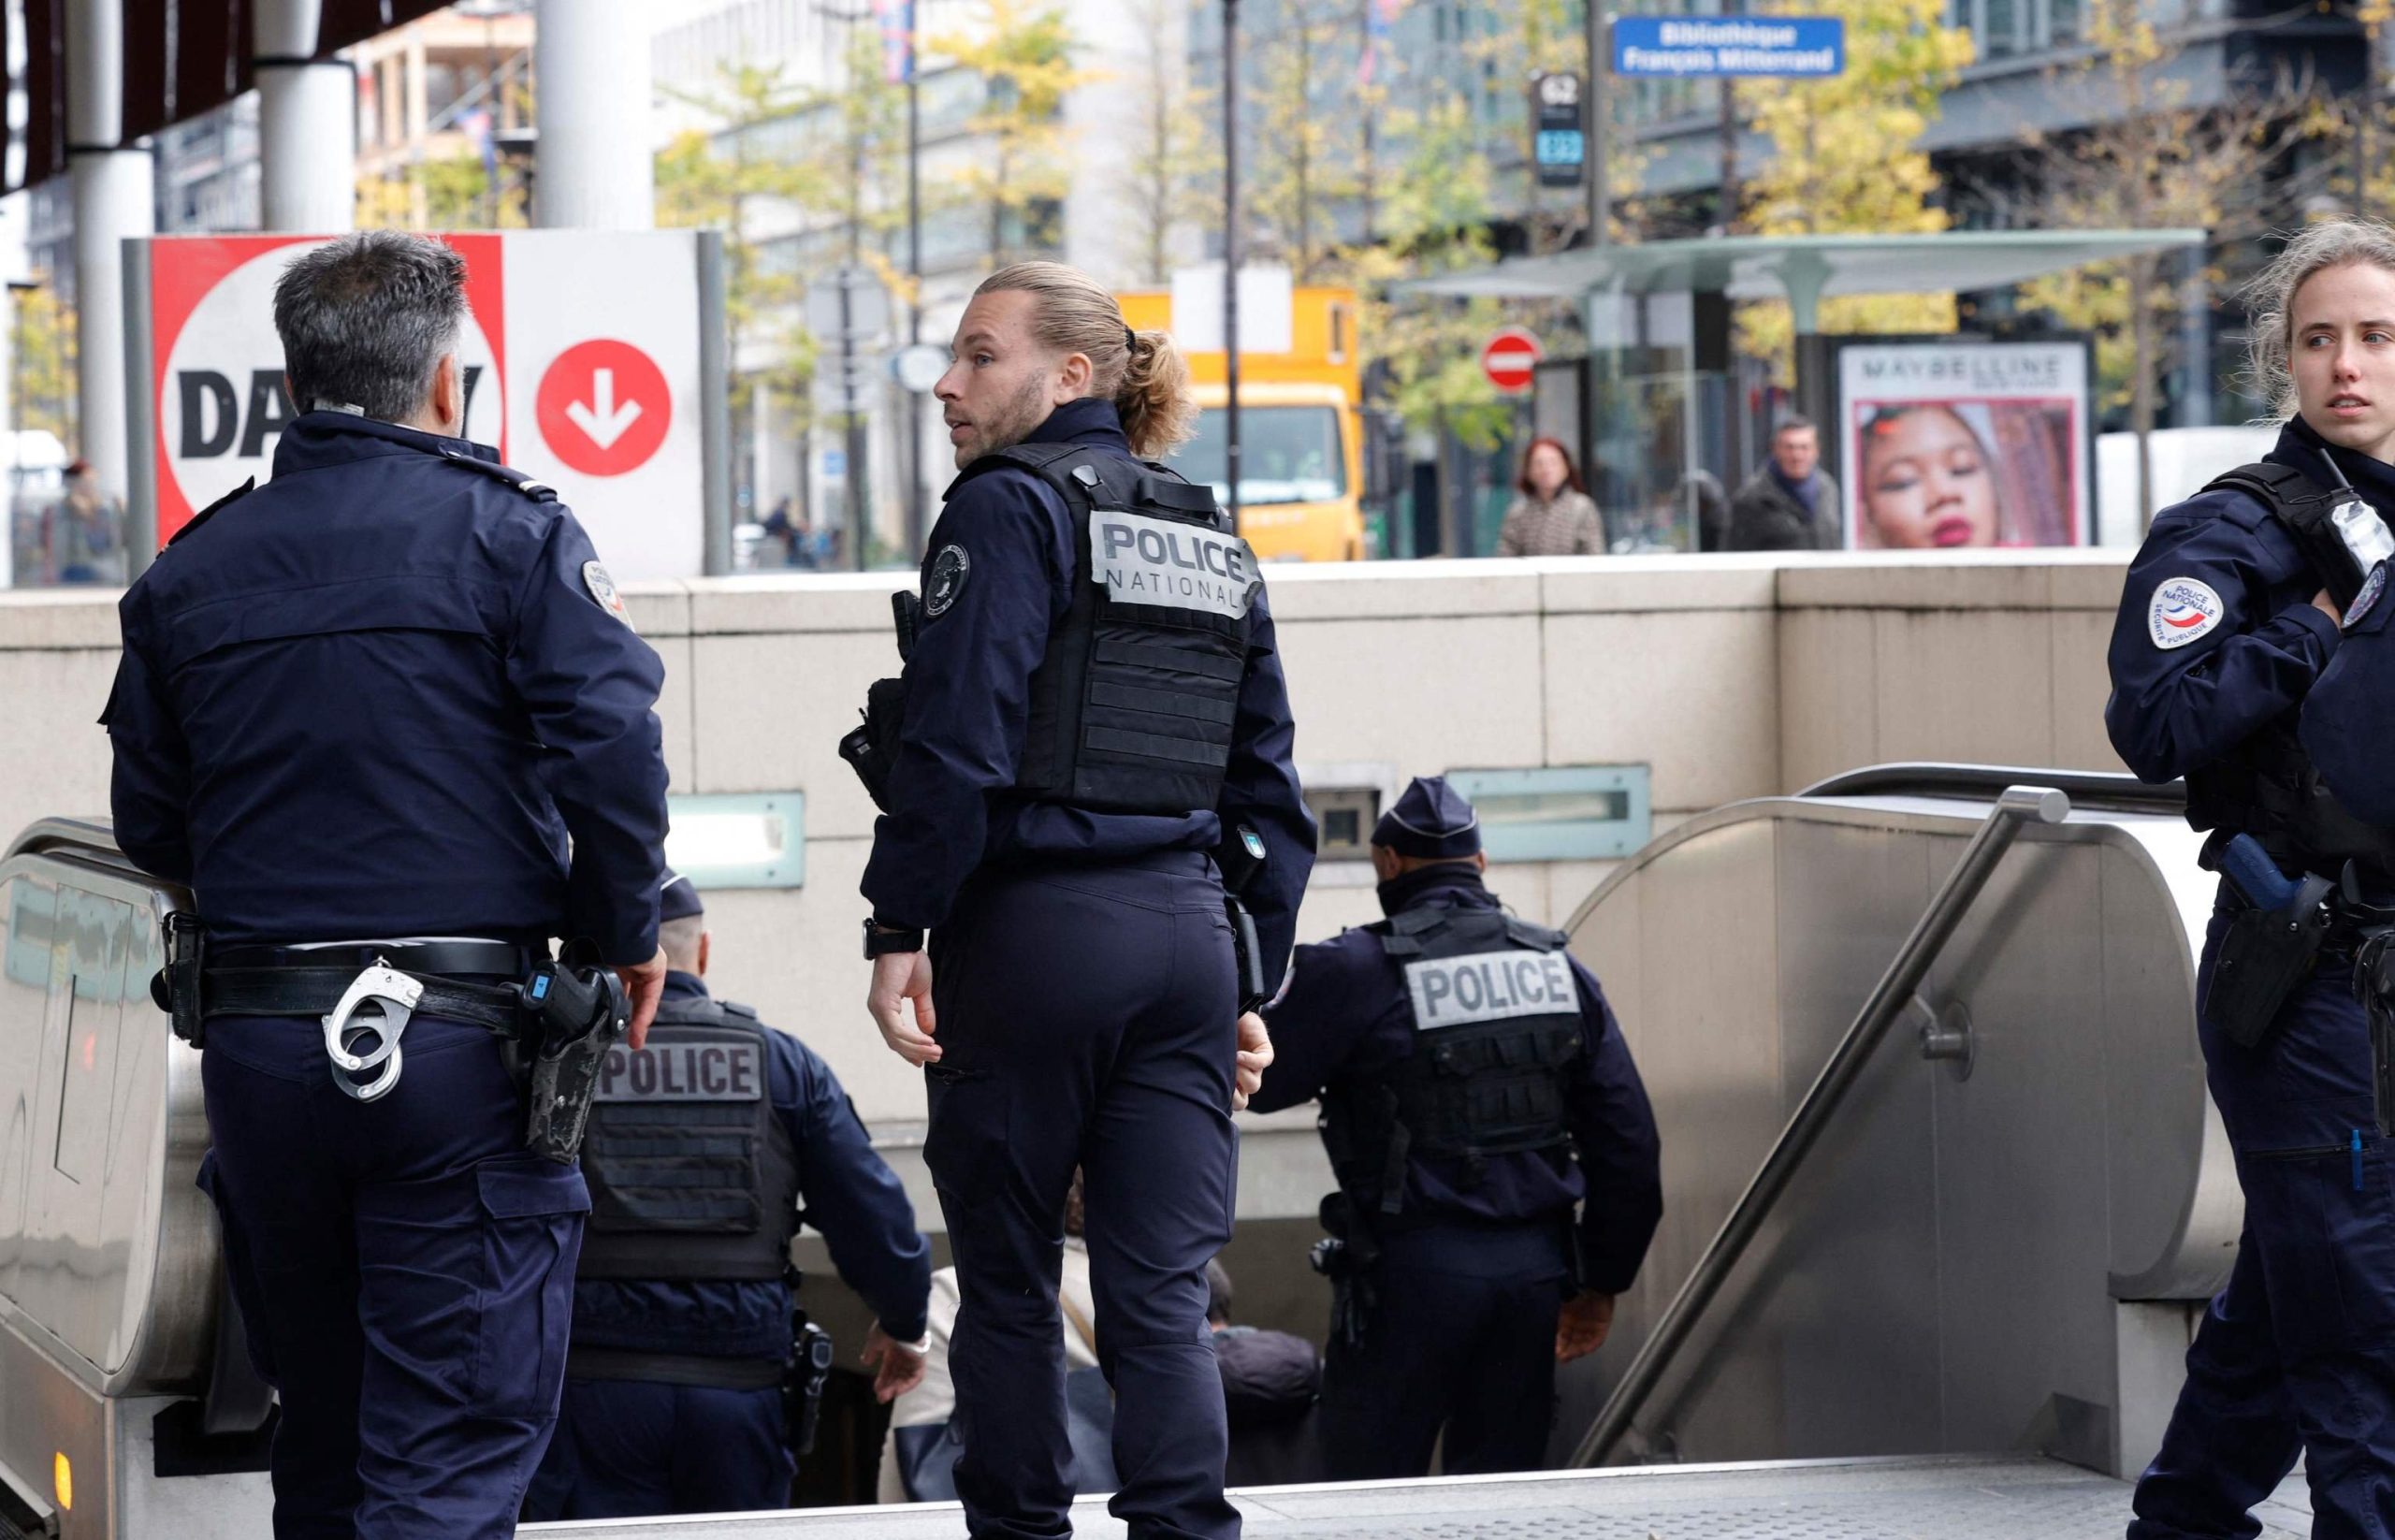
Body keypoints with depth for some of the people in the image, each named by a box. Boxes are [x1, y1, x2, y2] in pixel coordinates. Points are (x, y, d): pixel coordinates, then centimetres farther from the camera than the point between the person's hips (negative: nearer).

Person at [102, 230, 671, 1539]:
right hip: (462, 1039, -4)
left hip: (254, 1037, 4)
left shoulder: (188, 570, 8)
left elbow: (149, 828, 11)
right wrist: (626, 934, 0)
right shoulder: (507, 535, -5)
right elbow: (611, 747, -15)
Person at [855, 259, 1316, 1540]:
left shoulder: (1012, 507, -5)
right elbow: (1268, 788, 16)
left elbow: (958, 740, -15)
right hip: (1186, 936, 6)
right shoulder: (1214, 542, 16)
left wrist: (897, 929, -13)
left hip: (1033, 933, -6)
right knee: (1162, 1291, 2)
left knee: (1006, 1278, 7)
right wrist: (1253, 984, 18)